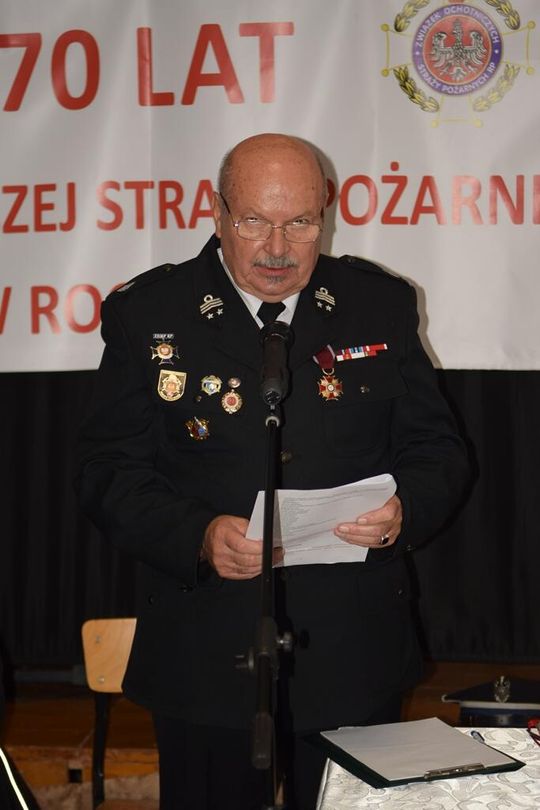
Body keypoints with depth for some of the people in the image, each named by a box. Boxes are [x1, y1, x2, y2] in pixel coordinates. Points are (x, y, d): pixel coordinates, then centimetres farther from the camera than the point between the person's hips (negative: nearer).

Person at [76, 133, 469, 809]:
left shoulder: (380, 304, 4)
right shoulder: (148, 312, -2)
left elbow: (436, 449, 6)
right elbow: (110, 471, -4)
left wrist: (402, 510, -16)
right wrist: (199, 536, -22)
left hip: (355, 658, 2)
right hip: (206, 660, -1)